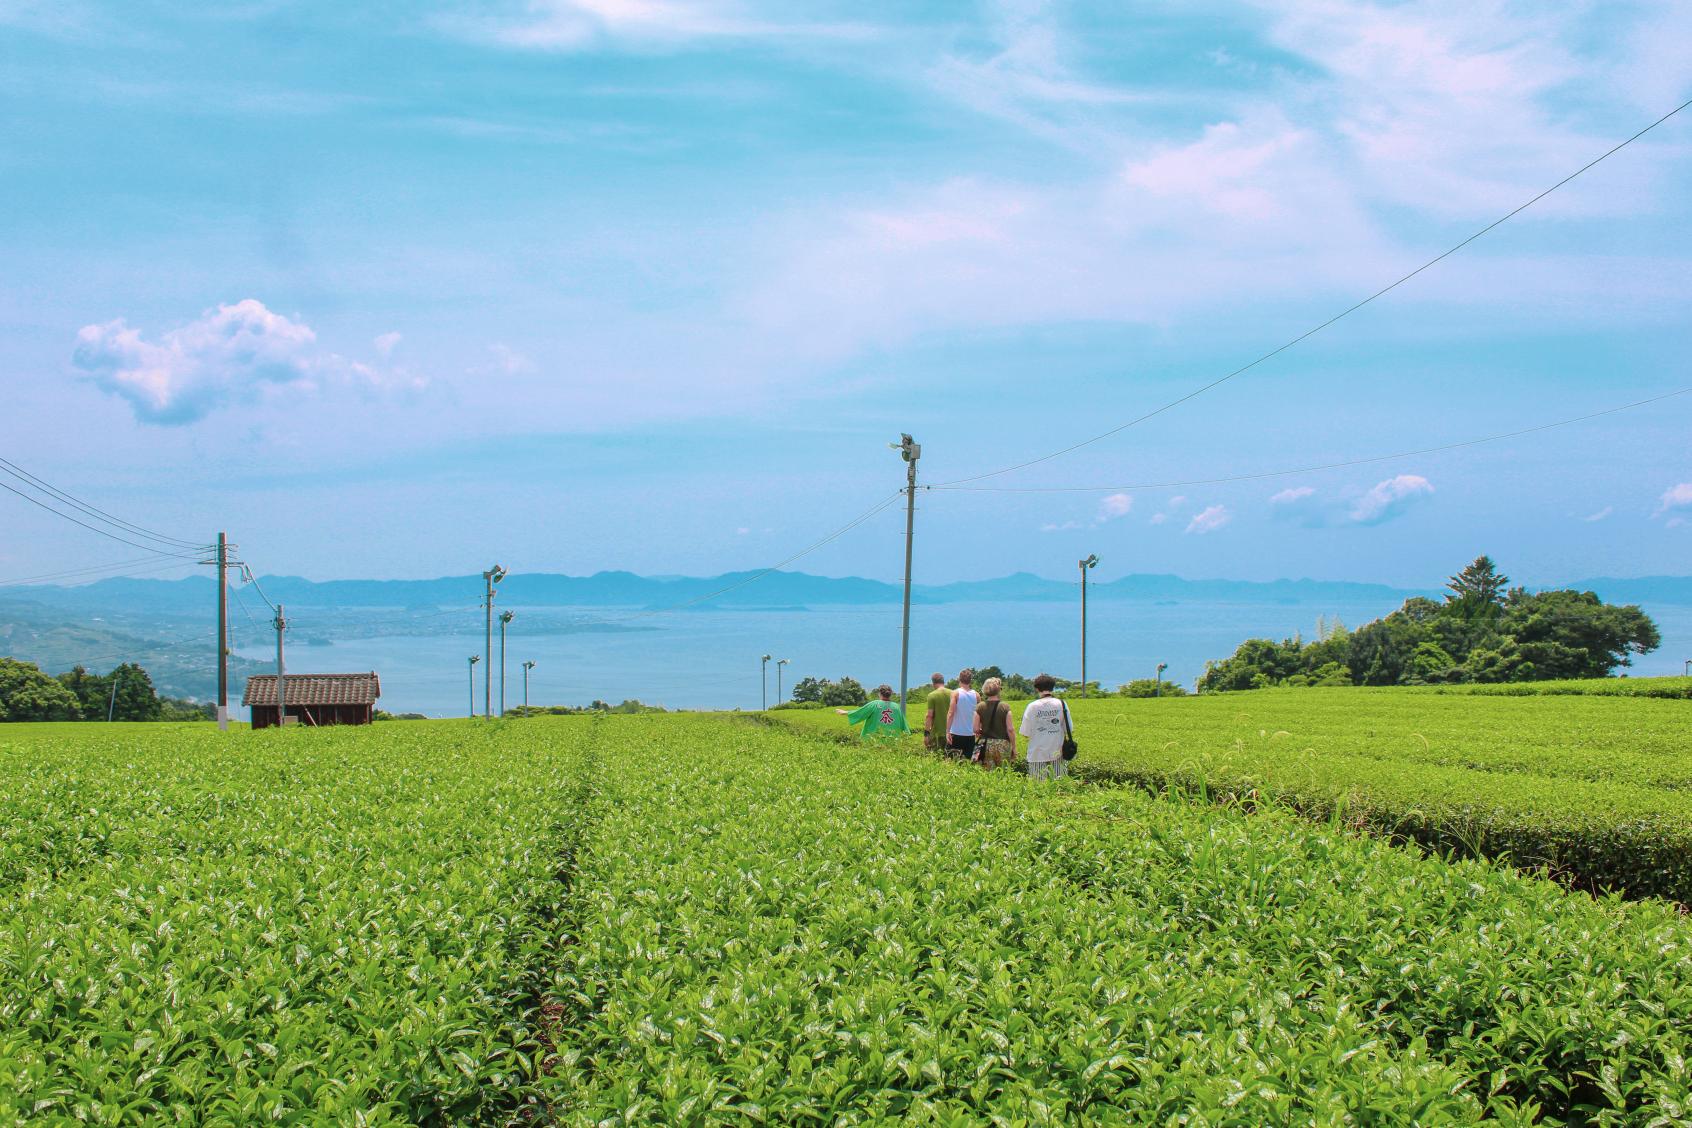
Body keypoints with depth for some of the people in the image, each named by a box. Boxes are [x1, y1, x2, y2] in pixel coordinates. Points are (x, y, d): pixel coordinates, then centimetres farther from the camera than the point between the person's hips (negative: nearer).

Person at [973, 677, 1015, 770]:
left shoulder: (980, 707, -1)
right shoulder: (1005, 707, -5)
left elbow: (976, 729, -2)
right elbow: (1010, 729, -7)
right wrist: (1014, 748, 1)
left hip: (986, 744, 1)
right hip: (1003, 745, -1)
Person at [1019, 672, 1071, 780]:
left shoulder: (1032, 706, -7)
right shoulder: (1062, 704, -4)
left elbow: (1025, 733, -4)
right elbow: (1069, 729, 0)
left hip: (1038, 754, -1)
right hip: (1057, 753, 1)